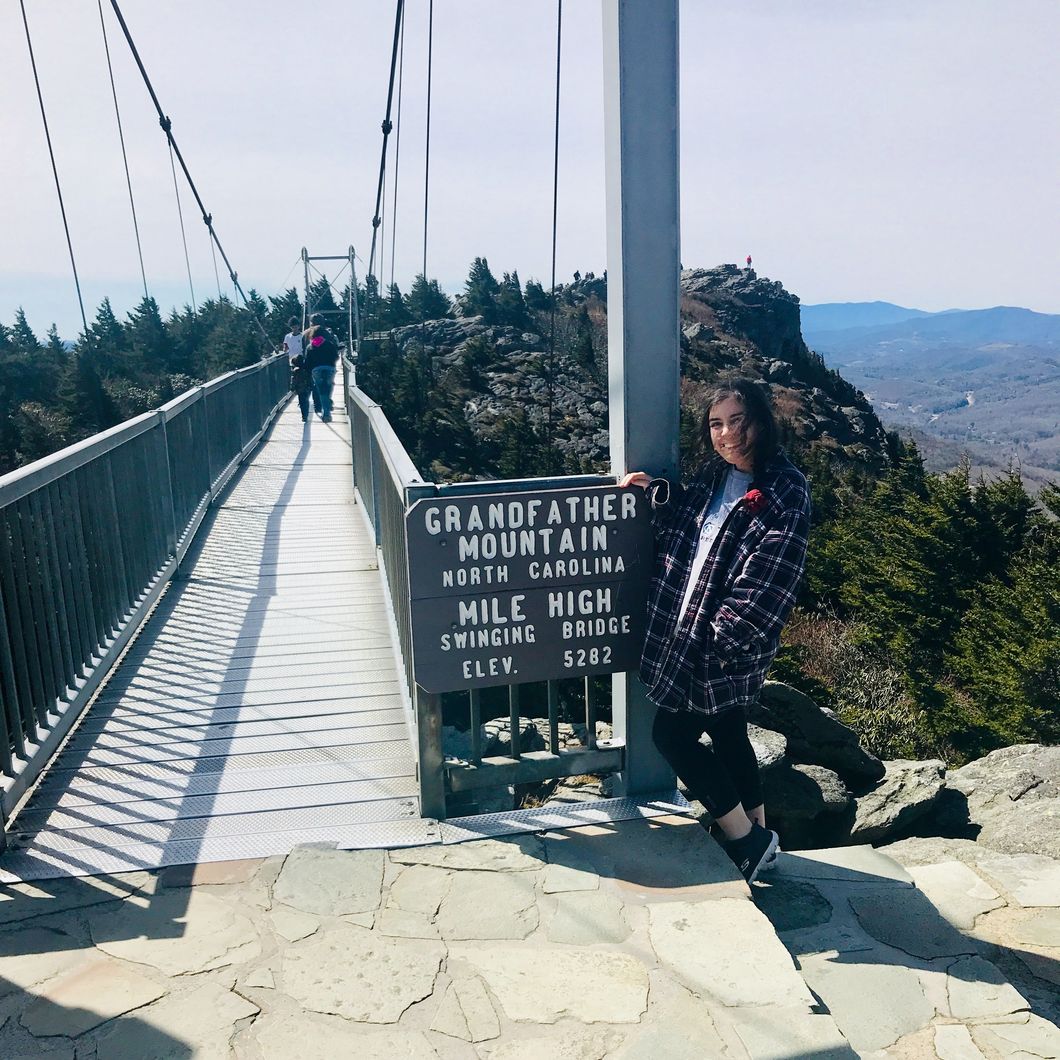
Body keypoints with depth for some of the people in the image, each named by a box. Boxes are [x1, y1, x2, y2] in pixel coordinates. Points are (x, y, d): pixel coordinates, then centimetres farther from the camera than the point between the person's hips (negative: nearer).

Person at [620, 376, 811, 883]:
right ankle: (756, 835, 38)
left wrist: (725, 637, -22)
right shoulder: (713, 475, 8)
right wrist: (658, 493, -2)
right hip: (687, 629, 8)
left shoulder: (785, 490, -15)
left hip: (726, 641, -8)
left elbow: (766, 577, -20)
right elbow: (680, 531, 14)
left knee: (672, 733, -1)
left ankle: (747, 840, 16)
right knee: (726, 731, 19)